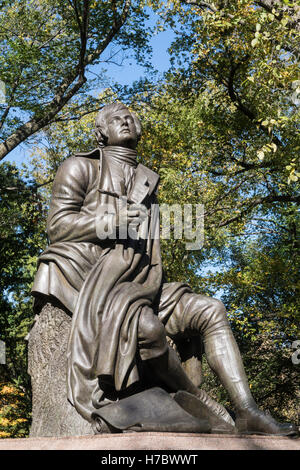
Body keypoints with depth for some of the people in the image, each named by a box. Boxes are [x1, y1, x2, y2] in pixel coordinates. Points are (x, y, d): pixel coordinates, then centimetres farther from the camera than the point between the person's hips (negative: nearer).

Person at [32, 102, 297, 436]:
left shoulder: (146, 181, 24)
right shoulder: (81, 167, 8)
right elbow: (57, 226, -3)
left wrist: (155, 282, 4)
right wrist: (113, 222, -15)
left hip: (139, 284, 7)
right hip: (90, 279, -6)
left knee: (211, 311, -9)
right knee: (147, 326, -35)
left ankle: (247, 413, -18)